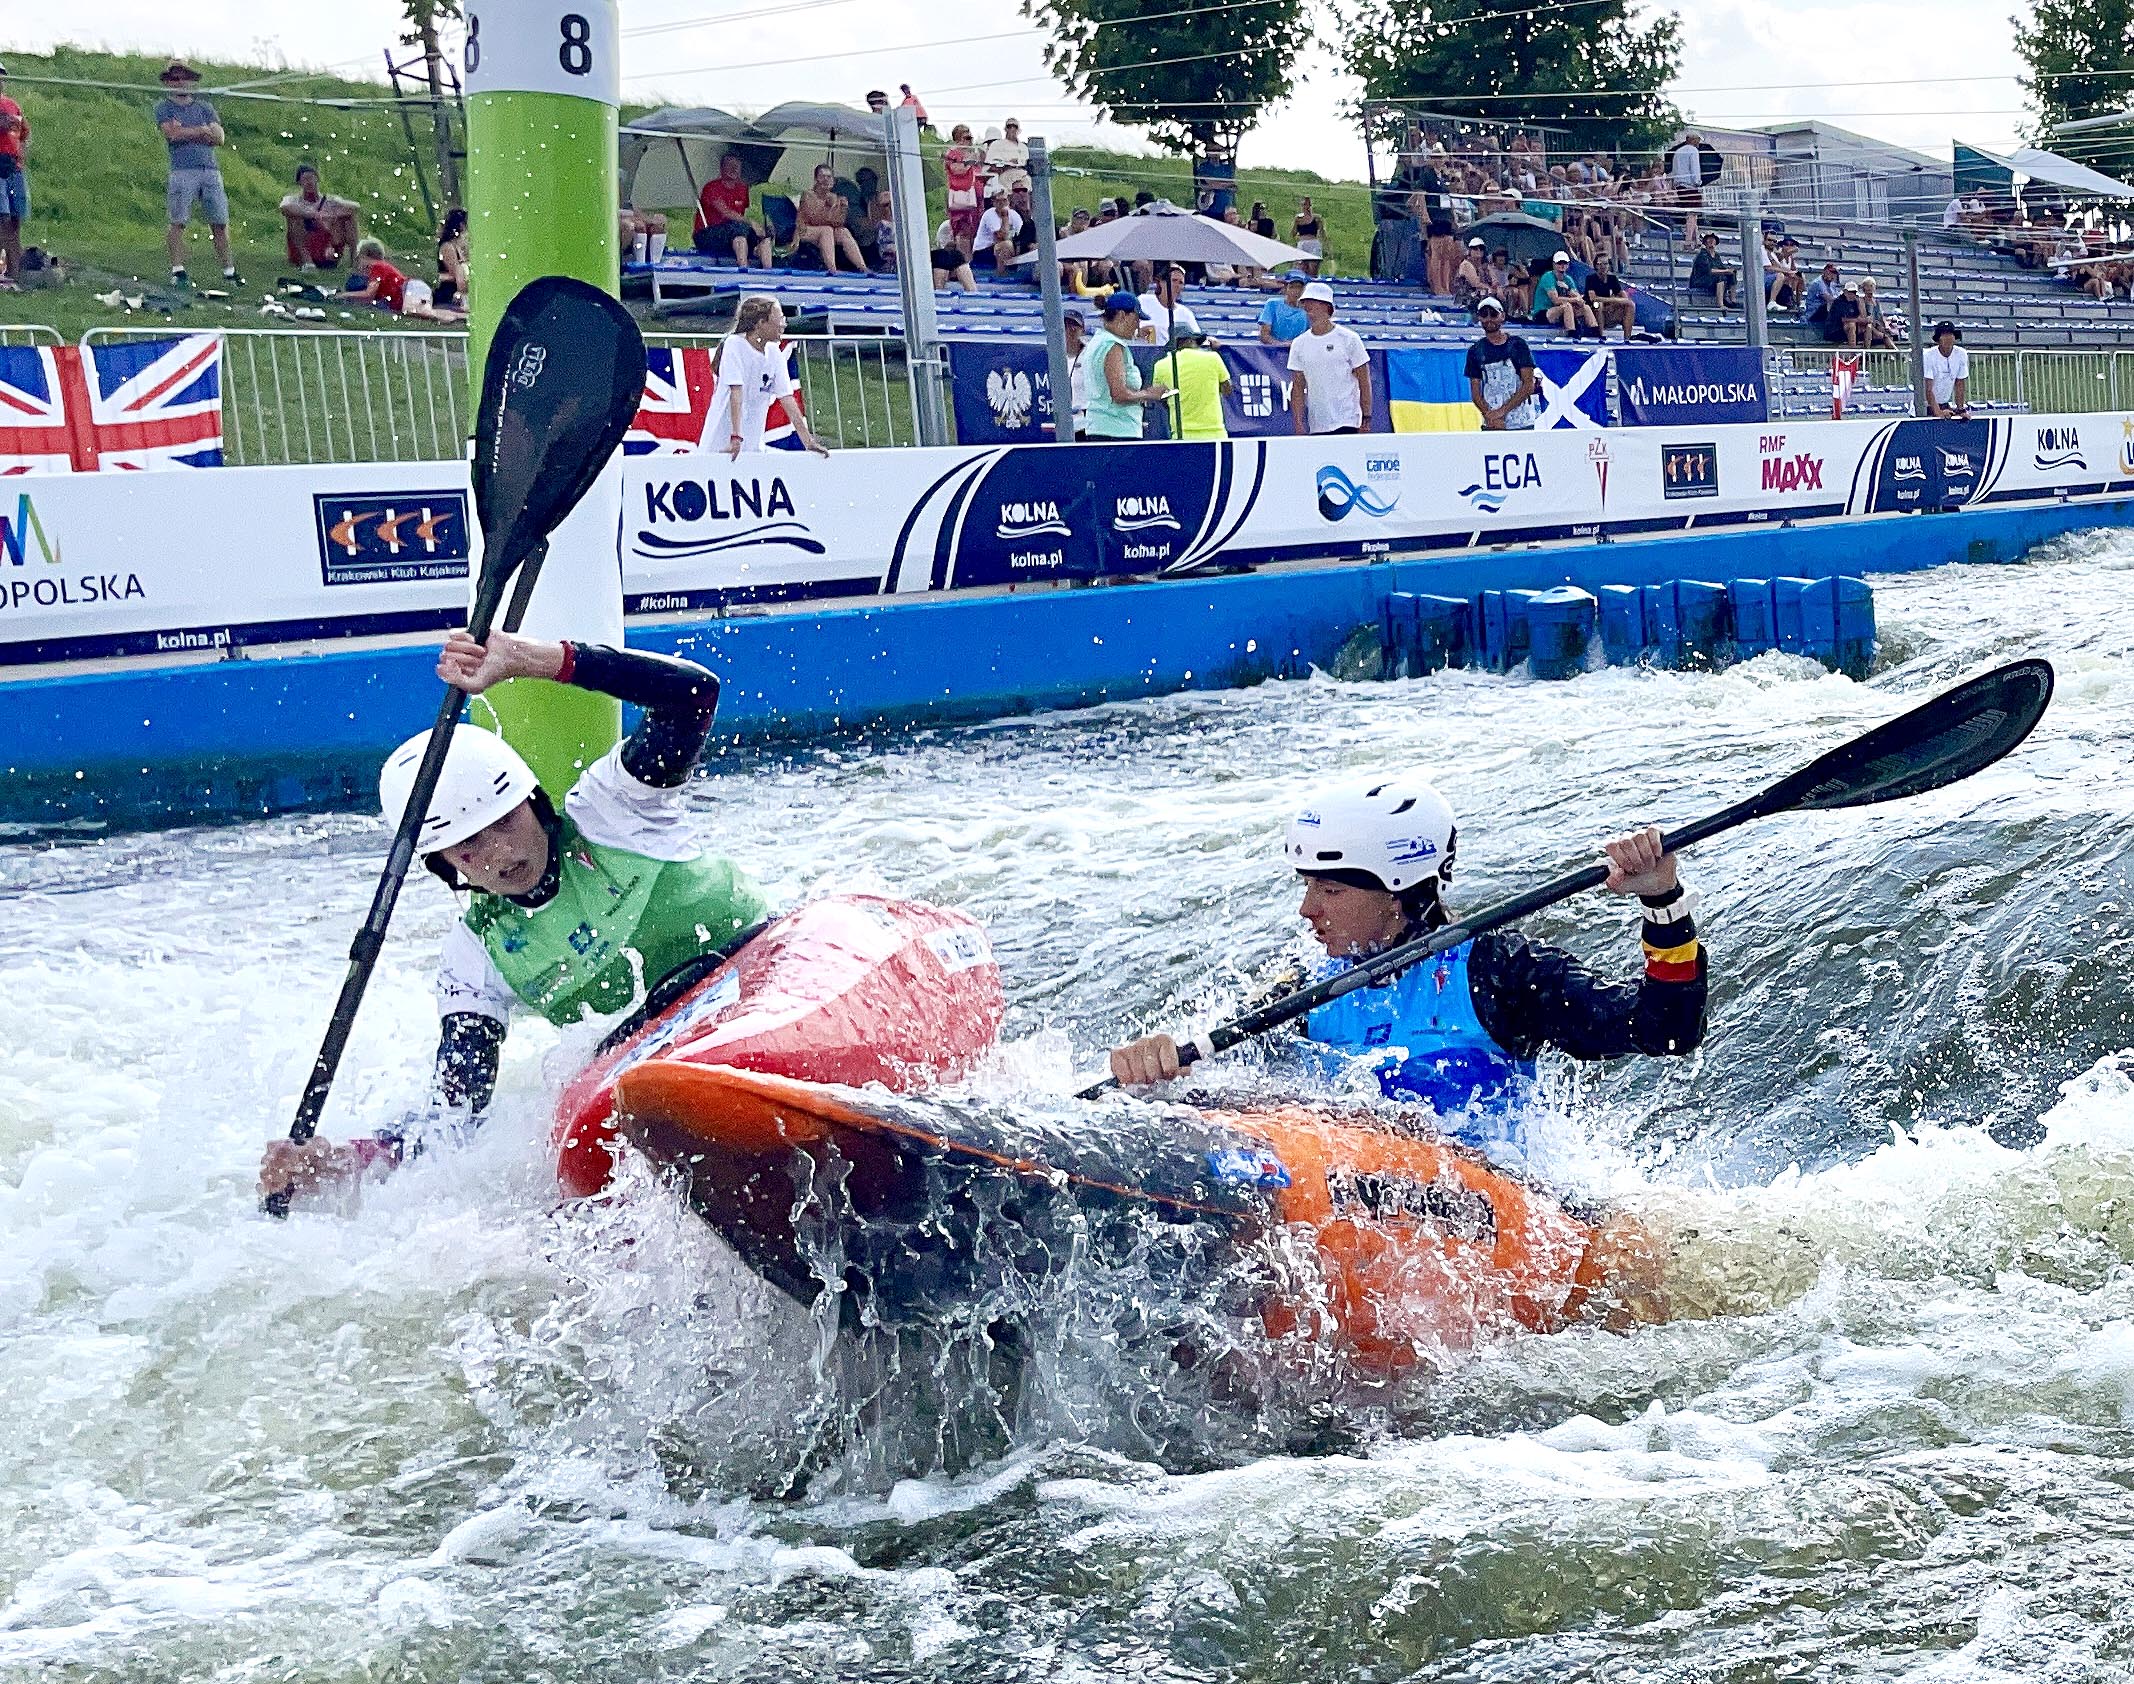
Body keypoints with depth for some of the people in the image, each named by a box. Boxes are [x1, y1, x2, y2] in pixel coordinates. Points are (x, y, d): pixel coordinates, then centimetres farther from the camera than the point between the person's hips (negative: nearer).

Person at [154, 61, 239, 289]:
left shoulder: (204, 107, 19)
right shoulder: (163, 107, 10)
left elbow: (219, 137, 5)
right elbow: (172, 134, -8)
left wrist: (185, 132, -4)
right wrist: (201, 130, 0)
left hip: (210, 170, 3)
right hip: (182, 170, -3)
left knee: (220, 223, 1)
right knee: (178, 222, -6)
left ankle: (228, 271, 5)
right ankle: (177, 271, -4)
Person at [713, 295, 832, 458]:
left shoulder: (774, 352, 7)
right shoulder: (735, 344, -11)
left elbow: (786, 398, 6)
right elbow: (736, 391, -21)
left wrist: (808, 441, 0)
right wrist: (736, 438, -29)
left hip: (754, 444, 6)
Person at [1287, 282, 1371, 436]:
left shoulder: (1348, 339, -2)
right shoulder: (1299, 344, 9)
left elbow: (1364, 383, -1)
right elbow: (1298, 387, 9)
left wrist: (1366, 420, -6)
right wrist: (1298, 424, -1)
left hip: (1347, 423, -4)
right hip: (1316, 427, 4)